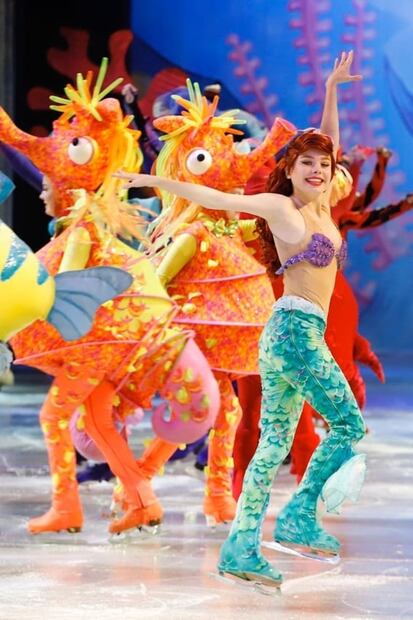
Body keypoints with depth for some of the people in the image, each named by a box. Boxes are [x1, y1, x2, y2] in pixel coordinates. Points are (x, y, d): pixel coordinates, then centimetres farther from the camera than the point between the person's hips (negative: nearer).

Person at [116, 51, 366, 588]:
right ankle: (301, 515, -3)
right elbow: (216, 198, -4)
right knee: (349, 424, -8)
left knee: (275, 441, 4)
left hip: (299, 332, 8)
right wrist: (153, 181, -4)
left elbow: (329, 143, 25)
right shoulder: (281, 207, -5)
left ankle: (242, 548, 2)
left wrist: (332, 91, 22)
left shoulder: (320, 207, 14)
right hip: (296, 327, -8)